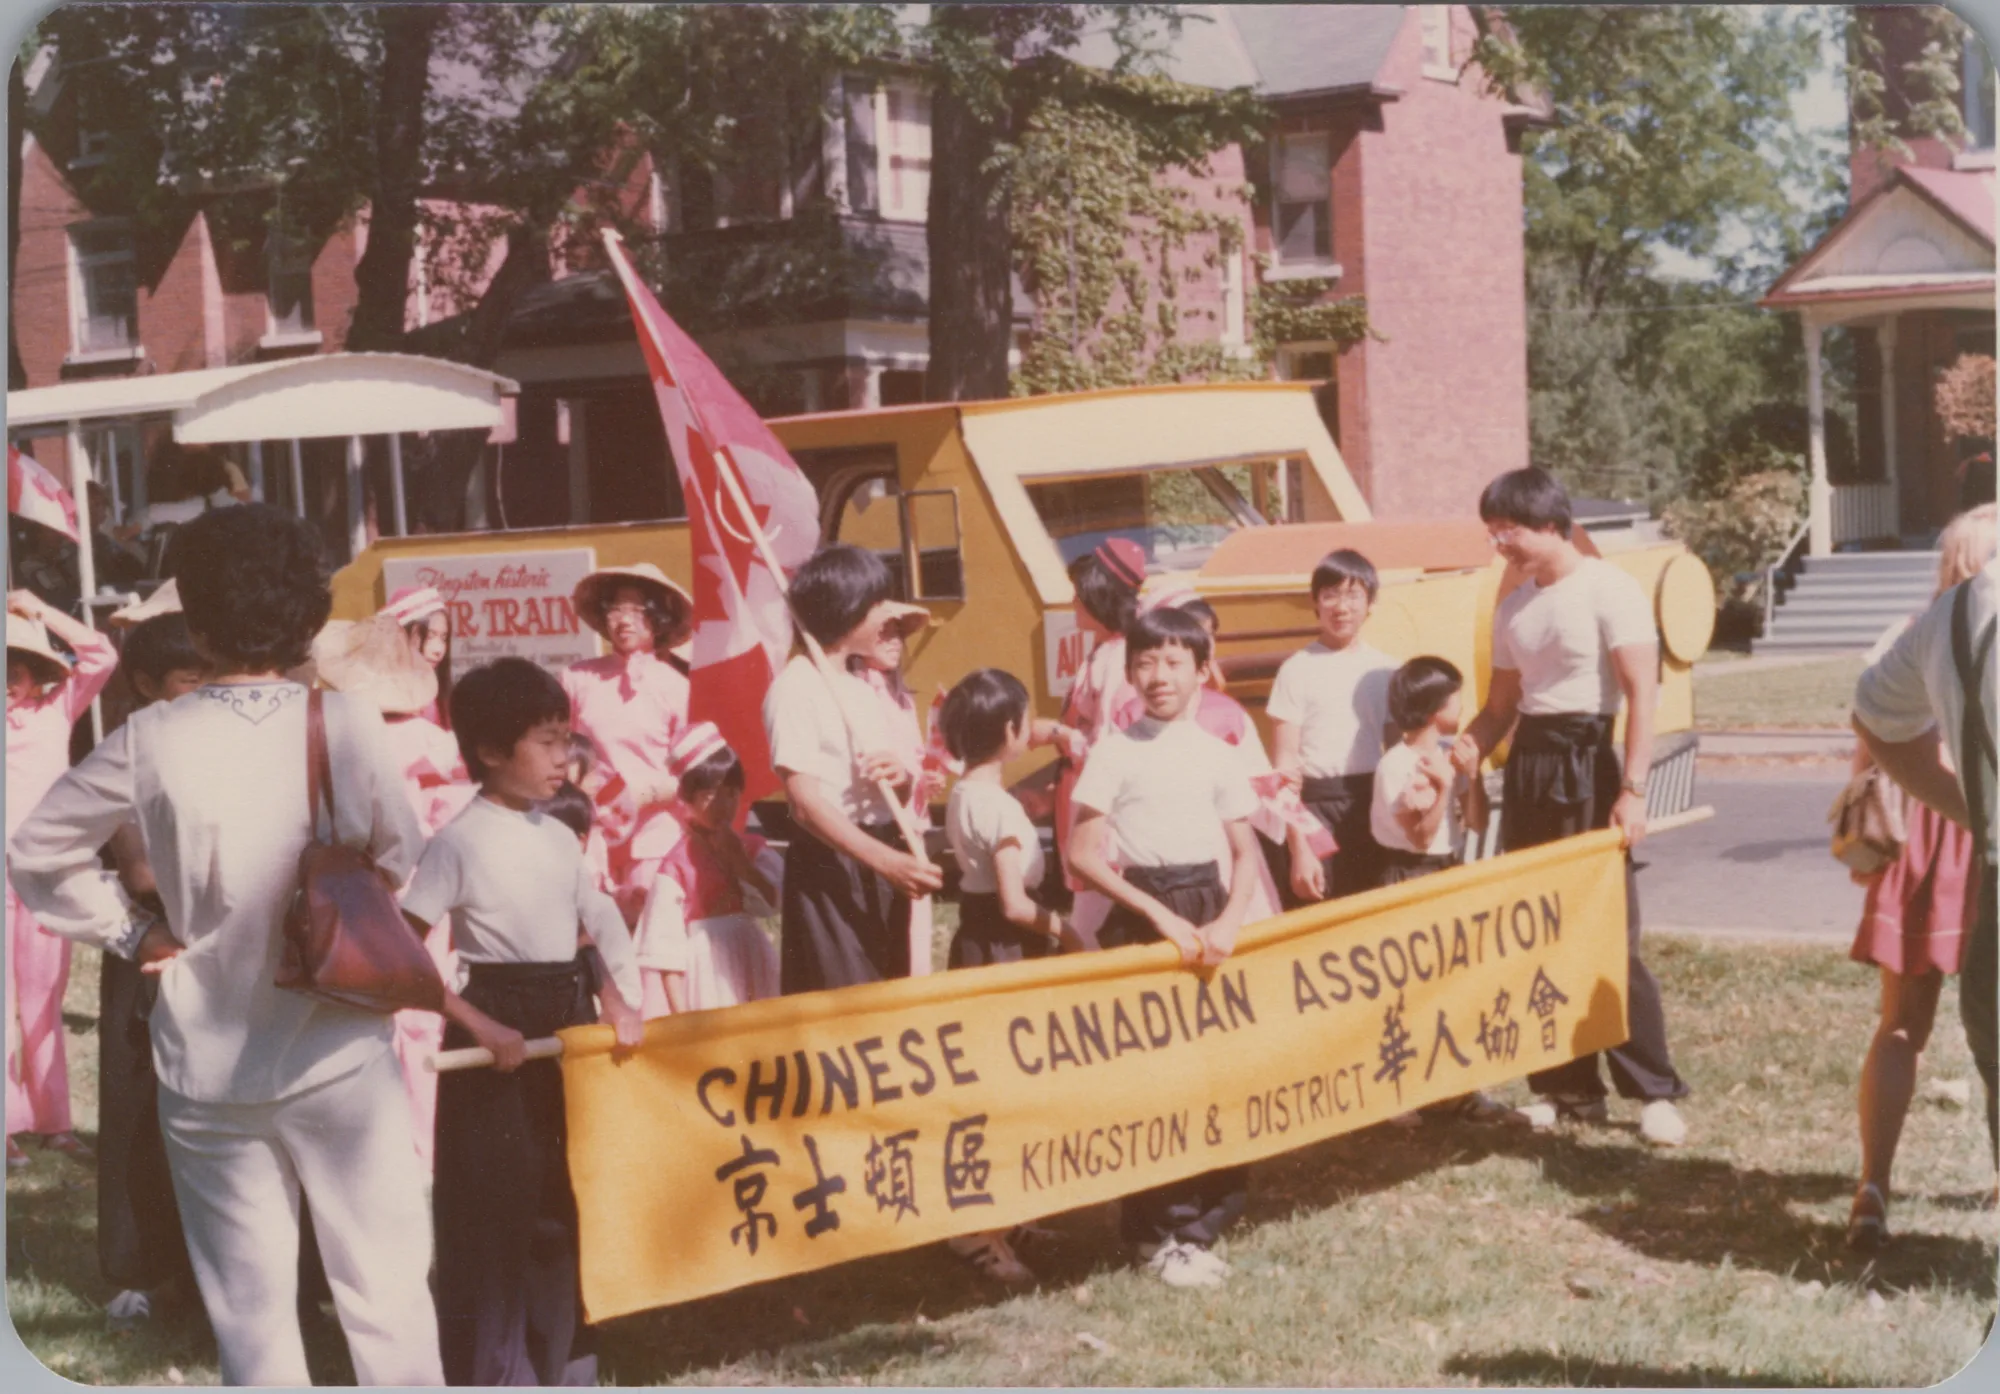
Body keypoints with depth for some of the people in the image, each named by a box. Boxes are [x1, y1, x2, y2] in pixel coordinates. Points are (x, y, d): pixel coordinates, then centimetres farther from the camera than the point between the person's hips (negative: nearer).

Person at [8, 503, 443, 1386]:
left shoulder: (151, 742, -8)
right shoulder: (347, 726, -9)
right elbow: (402, 862, -1)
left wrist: (129, 933, 6)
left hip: (208, 1065, 1)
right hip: (339, 1050, 0)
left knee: (251, 1307, 9)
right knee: (385, 1283, 9)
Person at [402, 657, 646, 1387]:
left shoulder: (559, 836, 8)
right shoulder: (459, 842, -12)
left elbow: (606, 923, 13)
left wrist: (619, 997, -3)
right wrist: (480, 1027, -19)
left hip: (571, 1024, 7)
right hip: (500, 1034, -7)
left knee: (569, 1202, 15)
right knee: (495, 1210, -1)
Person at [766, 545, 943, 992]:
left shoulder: (871, 683, 14)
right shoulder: (798, 686, -11)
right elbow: (806, 801, -19)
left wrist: (906, 776, -7)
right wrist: (885, 860, -27)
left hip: (886, 856, 8)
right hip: (830, 865, -8)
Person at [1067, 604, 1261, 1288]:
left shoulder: (1216, 754, 7)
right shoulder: (1115, 751, -2)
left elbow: (1246, 851, 9)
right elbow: (1084, 853, -7)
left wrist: (1227, 923, -9)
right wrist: (1162, 917, -11)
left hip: (1208, 907, 3)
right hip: (1141, 917, -3)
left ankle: (1201, 1221, 15)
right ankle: (1161, 1231, 7)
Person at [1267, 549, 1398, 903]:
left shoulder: (1385, 670, 9)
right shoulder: (1298, 670, -1)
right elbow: (1285, 766, -4)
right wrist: (1299, 848, -10)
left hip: (1373, 806, 3)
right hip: (1318, 809, -3)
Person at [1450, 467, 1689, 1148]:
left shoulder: (1609, 591, -8)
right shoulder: (1512, 607, 13)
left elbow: (1642, 694, -13)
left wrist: (1632, 789, -20)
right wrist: (1470, 746, 0)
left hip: (1587, 765, -7)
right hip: (1527, 767, 7)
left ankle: (1655, 1091, 1)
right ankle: (1568, 1087, 14)